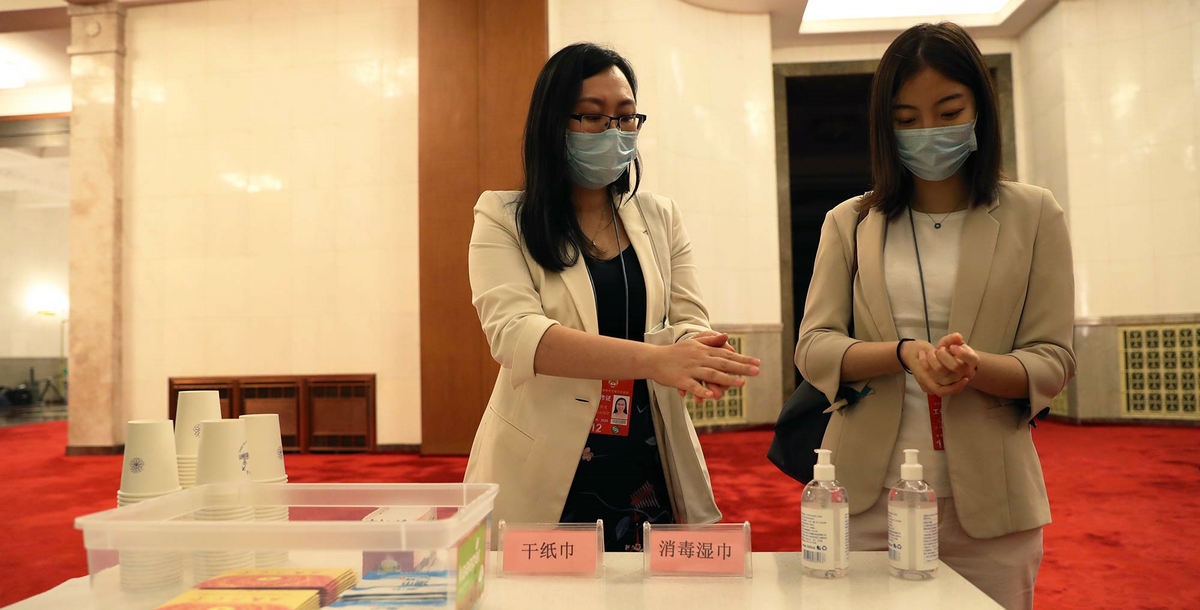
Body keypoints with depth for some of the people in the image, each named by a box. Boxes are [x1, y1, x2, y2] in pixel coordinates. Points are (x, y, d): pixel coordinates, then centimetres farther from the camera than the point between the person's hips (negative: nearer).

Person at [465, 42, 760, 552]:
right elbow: (515, 334, -19)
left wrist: (696, 356, -24)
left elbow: (688, 321, 1)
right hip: (542, 478, -3)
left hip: (649, 473, 3)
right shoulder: (503, 219, -3)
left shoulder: (660, 218, 9)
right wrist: (652, 359, -32)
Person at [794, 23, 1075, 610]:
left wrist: (976, 365, -21)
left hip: (988, 502, 0)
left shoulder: (1033, 215, 4)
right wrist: (904, 354, -20)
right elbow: (813, 348, -1)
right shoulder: (849, 223, 6)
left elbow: (1052, 361, 0)